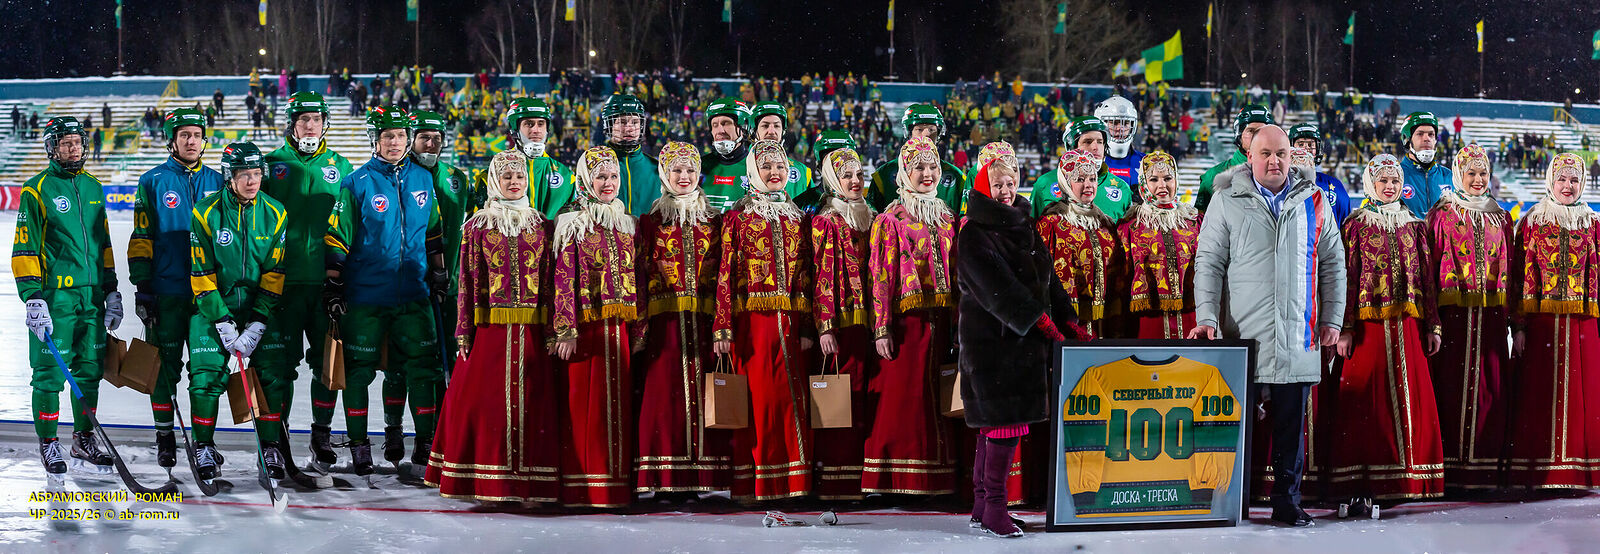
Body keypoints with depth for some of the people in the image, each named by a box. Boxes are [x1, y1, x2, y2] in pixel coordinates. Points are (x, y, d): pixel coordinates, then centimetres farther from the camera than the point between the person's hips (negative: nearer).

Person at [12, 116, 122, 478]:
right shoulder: (37, 190, -4)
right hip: (54, 296, -6)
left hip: (92, 295, 6)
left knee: (90, 369, 8)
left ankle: (84, 441, 20)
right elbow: (24, 248, -7)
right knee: (51, 373, -3)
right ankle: (48, 444, 7)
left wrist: (112, 292, 17)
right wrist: (32, 297, -14)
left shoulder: (93, 187, 14)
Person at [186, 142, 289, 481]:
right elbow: (201, 274, -9)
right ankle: (204, 449, 6)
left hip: (259, 307, 2)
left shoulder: (275, 215, -4)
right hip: (213, 307, -2)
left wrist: (257, 325, -12)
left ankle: (272, 449, 5)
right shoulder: (206, 214, -10)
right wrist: (223, 322, -15)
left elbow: (275, 274, -4)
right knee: (207, 375, -9)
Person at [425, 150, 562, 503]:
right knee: (487, 398, -3)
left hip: (531, 334, 1)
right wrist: (464, 333, -3)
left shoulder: (542, 227, 11)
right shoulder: (477, 226, 7)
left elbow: (550, 282, 8)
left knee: (531, 403, -1)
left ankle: (530, 483, 3)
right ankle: (488, 483, 3)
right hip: (489, 330, -1)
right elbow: (467, 282, 3)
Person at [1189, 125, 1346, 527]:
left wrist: (1332, 319, 8)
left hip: (1297, 337, 2)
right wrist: (1206, 317, -6)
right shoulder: (1227, 201, 6)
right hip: (1241, 333, -1)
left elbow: (1332, 264, 14)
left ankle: (1287, 501, 12)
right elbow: (1209, 262, 3)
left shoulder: (1314, 202, 10)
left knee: (1292, 422, 4)